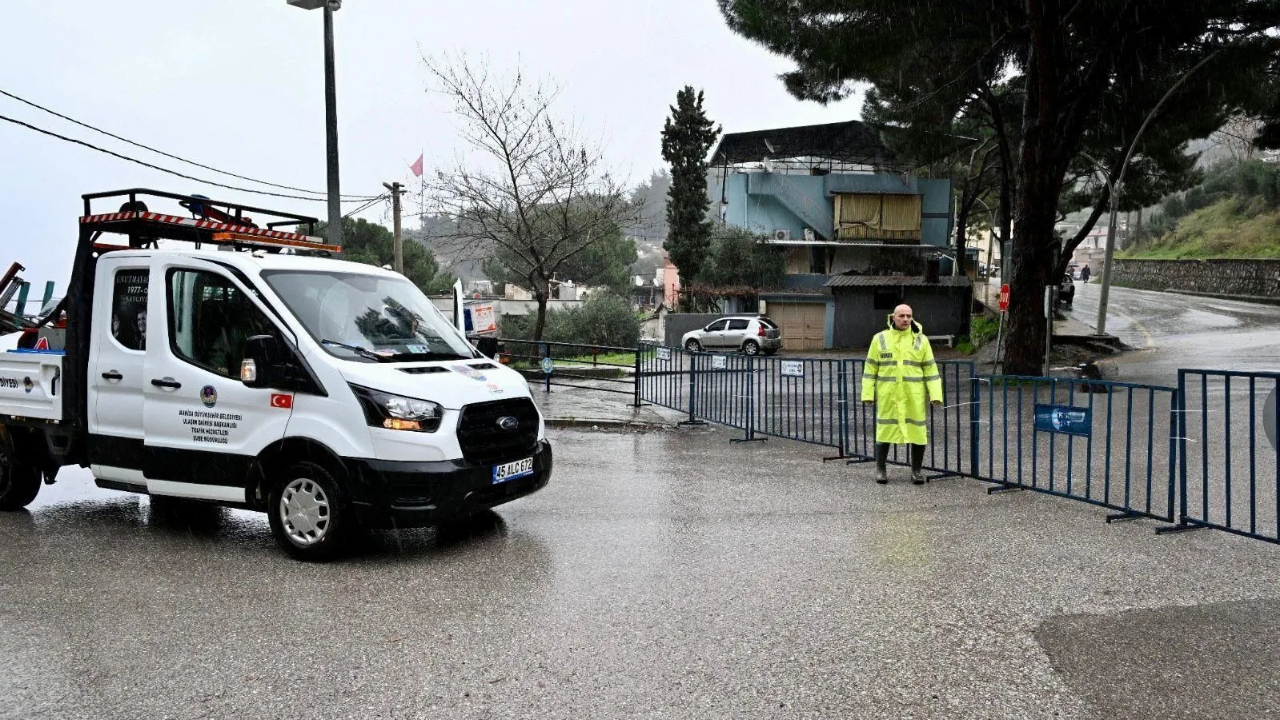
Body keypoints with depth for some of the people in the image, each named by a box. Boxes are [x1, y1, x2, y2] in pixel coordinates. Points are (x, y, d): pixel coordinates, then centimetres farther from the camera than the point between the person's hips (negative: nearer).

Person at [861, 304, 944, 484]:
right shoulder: (880, 339, 3)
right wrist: (868, 393, -1)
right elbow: (871, 368, 5)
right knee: (885, 429, 4)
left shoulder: (921, 340, 4)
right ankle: (880, 469, 17)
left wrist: (935, 394, -5)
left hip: (914, 395, 1)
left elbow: (930, 369, 3)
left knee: (918, 430, 3)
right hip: (887, 395, -1)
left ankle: (916, 470, 16)